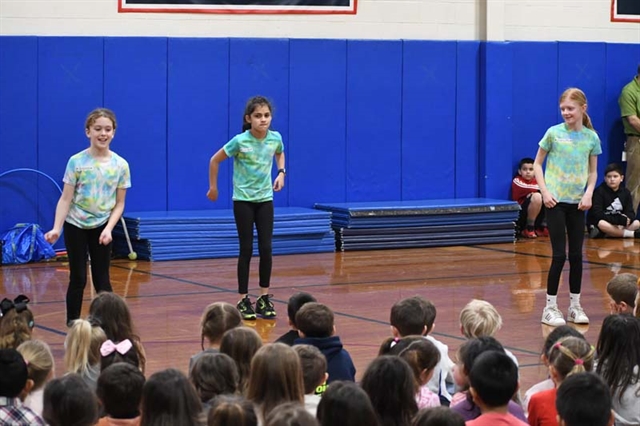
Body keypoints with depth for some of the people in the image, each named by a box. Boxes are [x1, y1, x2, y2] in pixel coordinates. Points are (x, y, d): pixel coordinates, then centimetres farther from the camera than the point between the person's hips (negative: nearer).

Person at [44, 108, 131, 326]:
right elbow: (65, 199, -10)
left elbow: (119, 203, 0)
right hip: (75, 226, -1)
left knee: (102, 279, 4)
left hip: (102, 227, 2)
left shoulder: (121, 165, -5)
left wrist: (108, 229, -13)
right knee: (78, 278, 1)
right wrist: (56, 228, -21)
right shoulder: (76, 161, -11)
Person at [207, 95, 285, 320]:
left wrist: (281, 173, 3)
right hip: (243, 200, -3)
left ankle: (264, 299, 12)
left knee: (266, 248, 1)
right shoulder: (240, 141, -17)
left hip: (265, 199, 3)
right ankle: (243, 300, 8)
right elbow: (215, 160, -5)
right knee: (246, 249, -1)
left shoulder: (275, 138, -6)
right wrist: (213, 188, 1)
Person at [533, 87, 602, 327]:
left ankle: (575, 306, 17)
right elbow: (537, 163, 2)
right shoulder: (554, 133, -5)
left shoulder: (591, 137, 3)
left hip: (577, 203, 3)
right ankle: (550, 308, 3)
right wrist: (545, 191, -9)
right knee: (559, 255, -5)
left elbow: (593, 171, 11)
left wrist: (589, 193, -5)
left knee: (576, 255, 6)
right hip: (556, 200, -3)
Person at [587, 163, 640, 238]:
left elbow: (630, 213, -1)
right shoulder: (599, 191, -11)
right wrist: (620, 220, -29)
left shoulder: (625, 192, 5)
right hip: (596, 224, -5)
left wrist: (626, 219, -28)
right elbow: (597, 214, -21)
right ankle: (633, 234, -29)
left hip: (619, 225, 5)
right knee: (602, 224, -38)